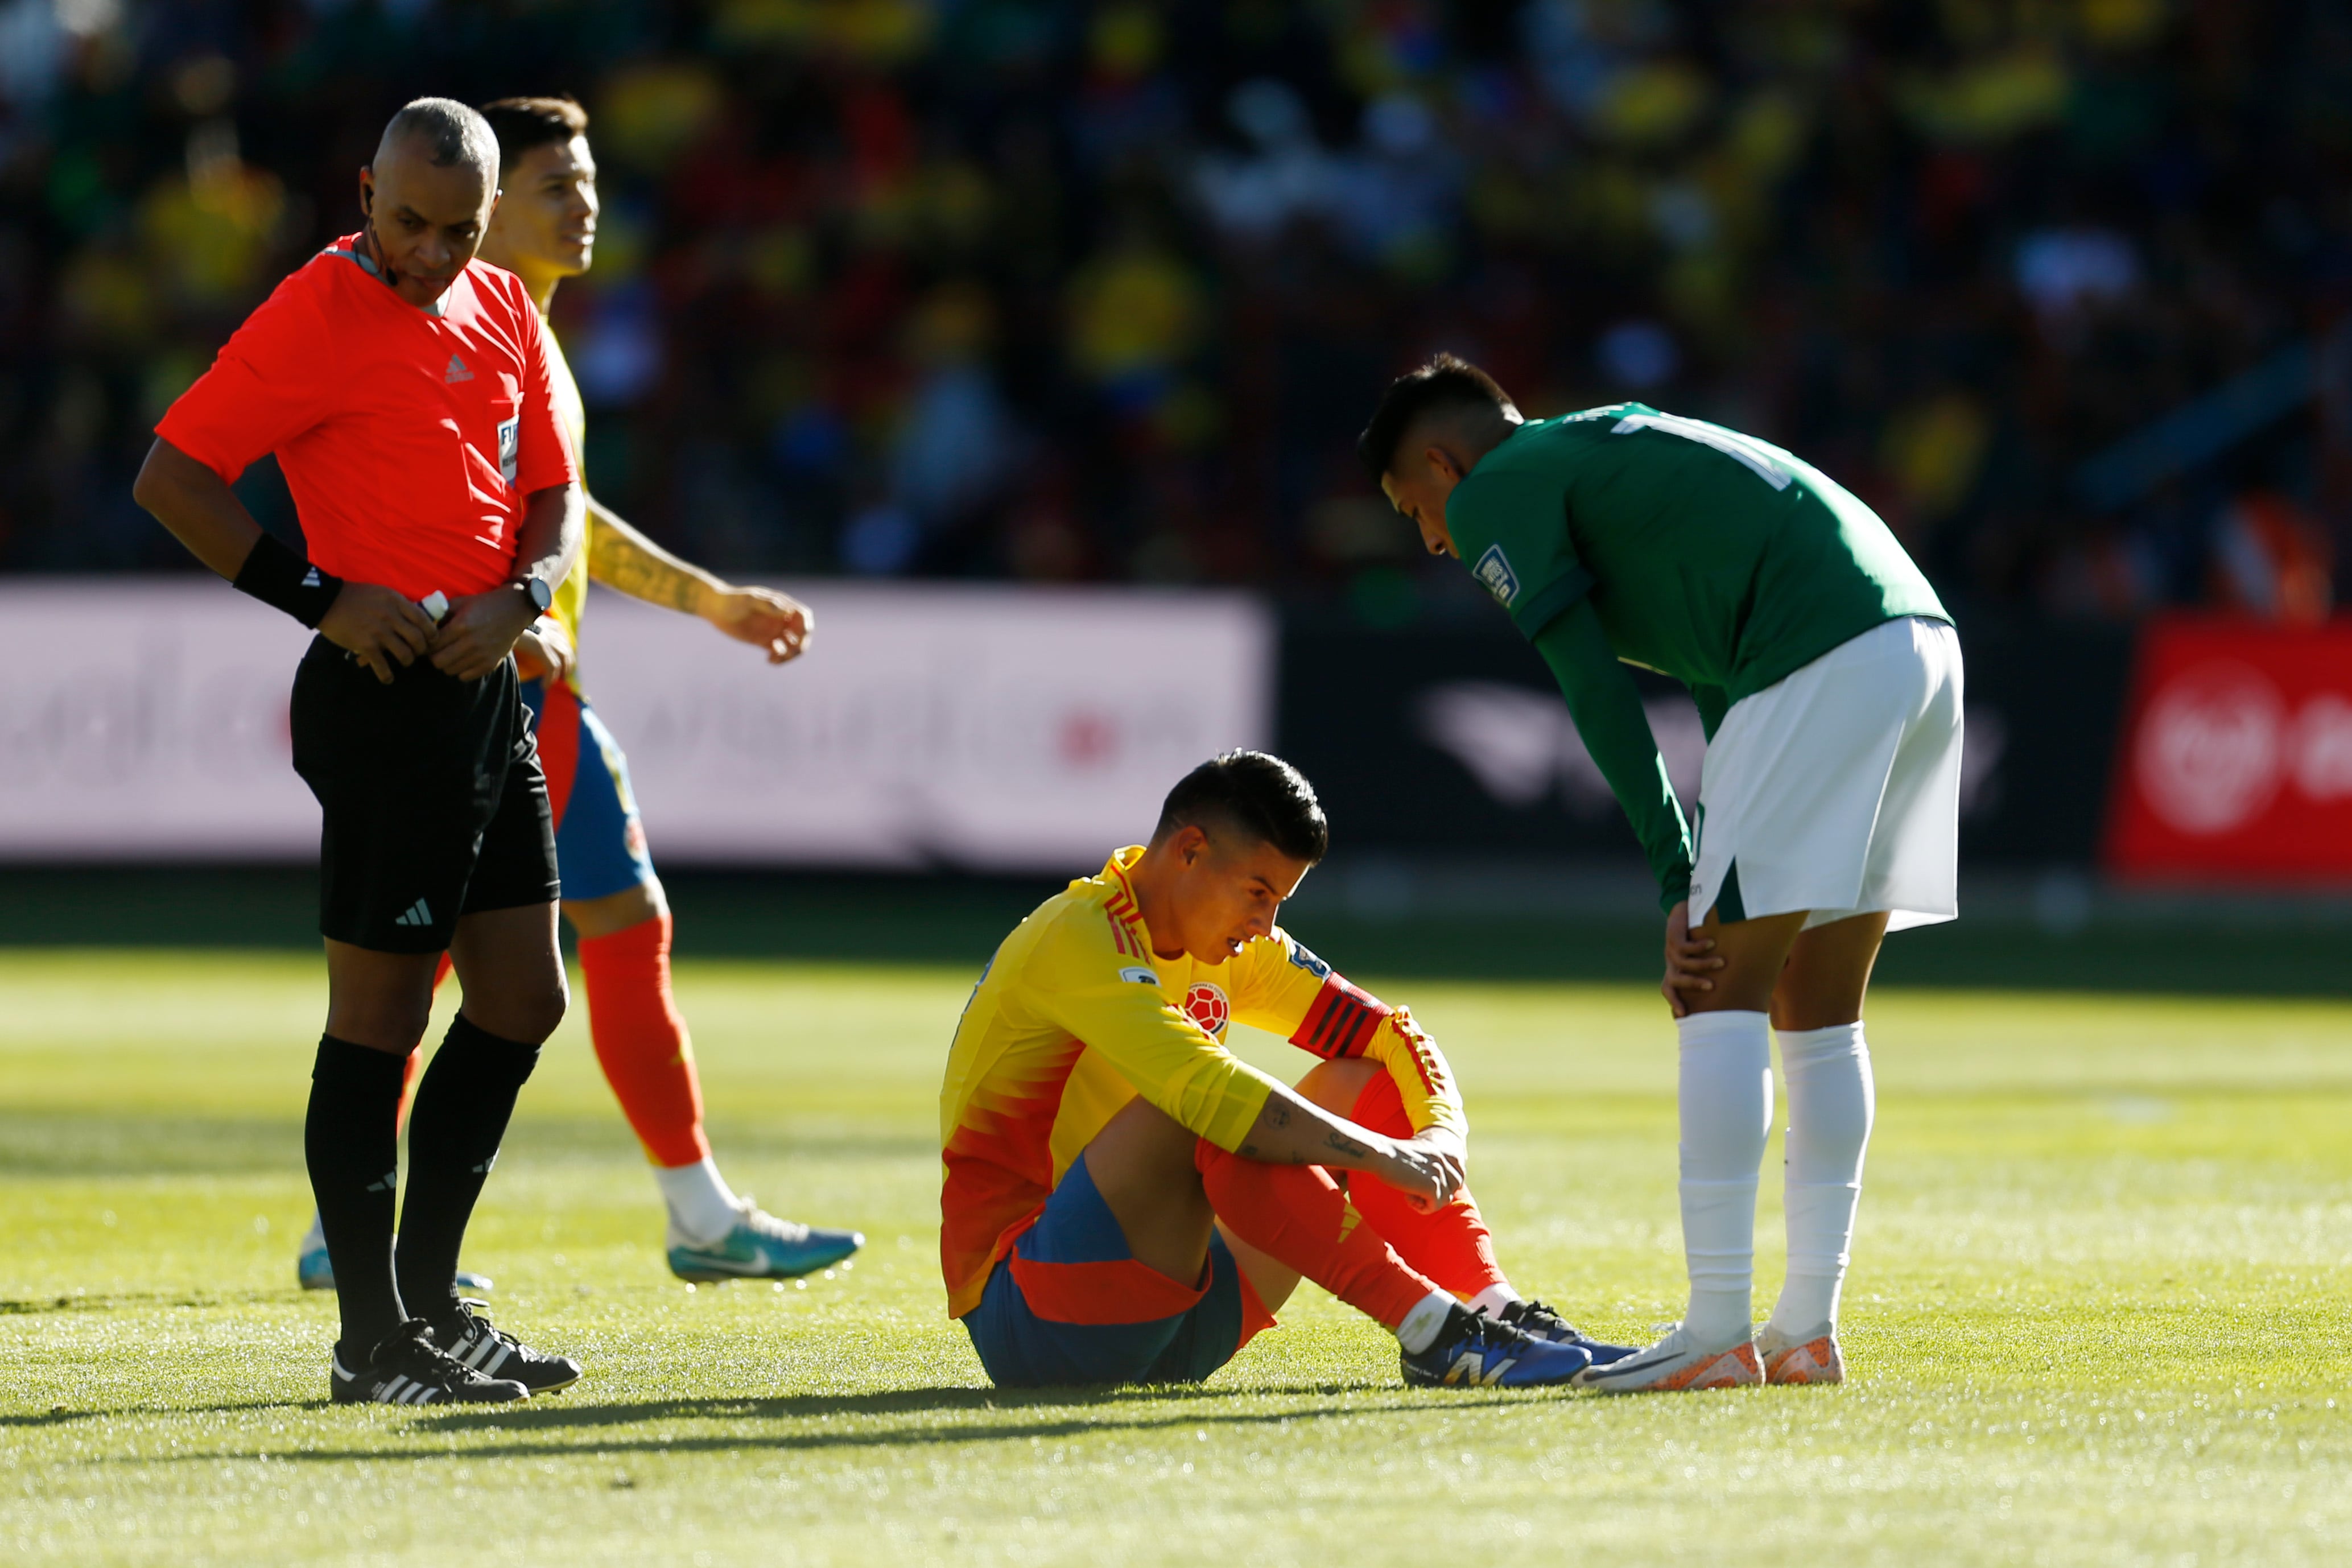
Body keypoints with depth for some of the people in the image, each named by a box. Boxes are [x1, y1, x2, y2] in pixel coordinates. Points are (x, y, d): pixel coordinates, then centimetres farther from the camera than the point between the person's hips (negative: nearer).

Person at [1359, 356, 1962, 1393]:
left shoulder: (1494, 492, 7)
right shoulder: (1610, 457, 33)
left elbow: (1598, 698, -1)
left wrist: (1681, 888, 1)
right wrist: (1706, 892, 18)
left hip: (1822, 663, -9)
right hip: (1922, 641, 9)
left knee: (1720, 999, -5)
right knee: (1818, 1011, 13)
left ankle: (1716, 1335, -8)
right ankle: (1809, 1330, 13)